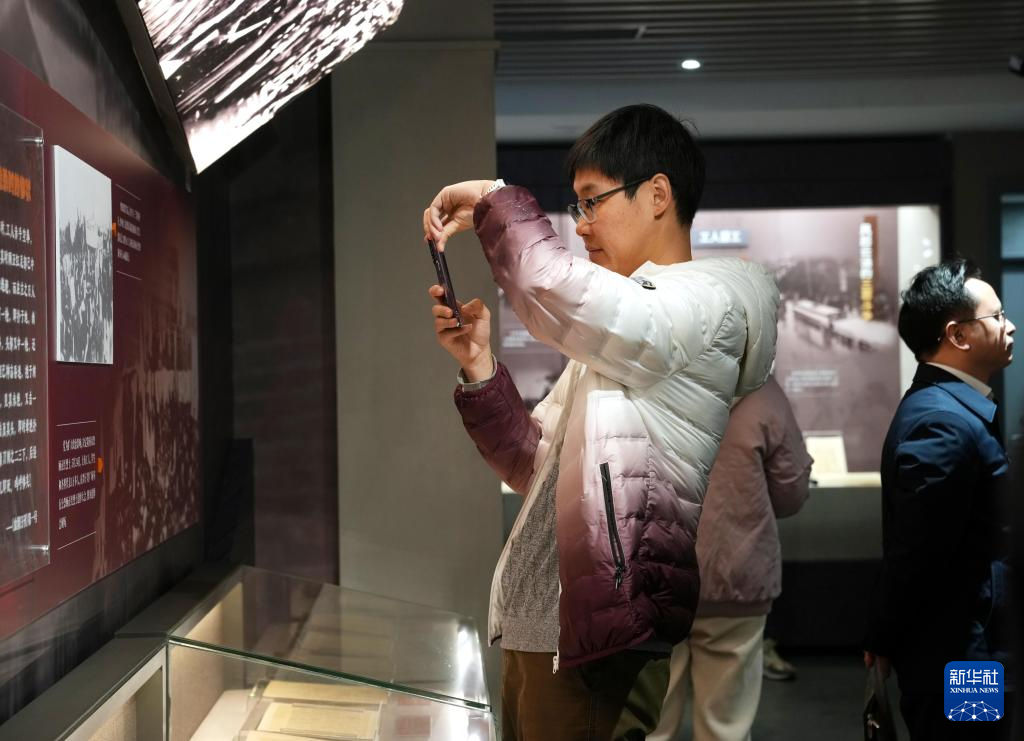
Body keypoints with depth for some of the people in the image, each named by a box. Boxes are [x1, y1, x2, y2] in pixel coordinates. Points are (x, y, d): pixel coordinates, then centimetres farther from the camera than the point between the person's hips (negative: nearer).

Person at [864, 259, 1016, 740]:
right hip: (957, 665, -9)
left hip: (954, 654, 9)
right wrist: (883, 642, -12)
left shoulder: (940, 406, 9)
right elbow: (916, 552, -23)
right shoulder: (945, 424, -23)